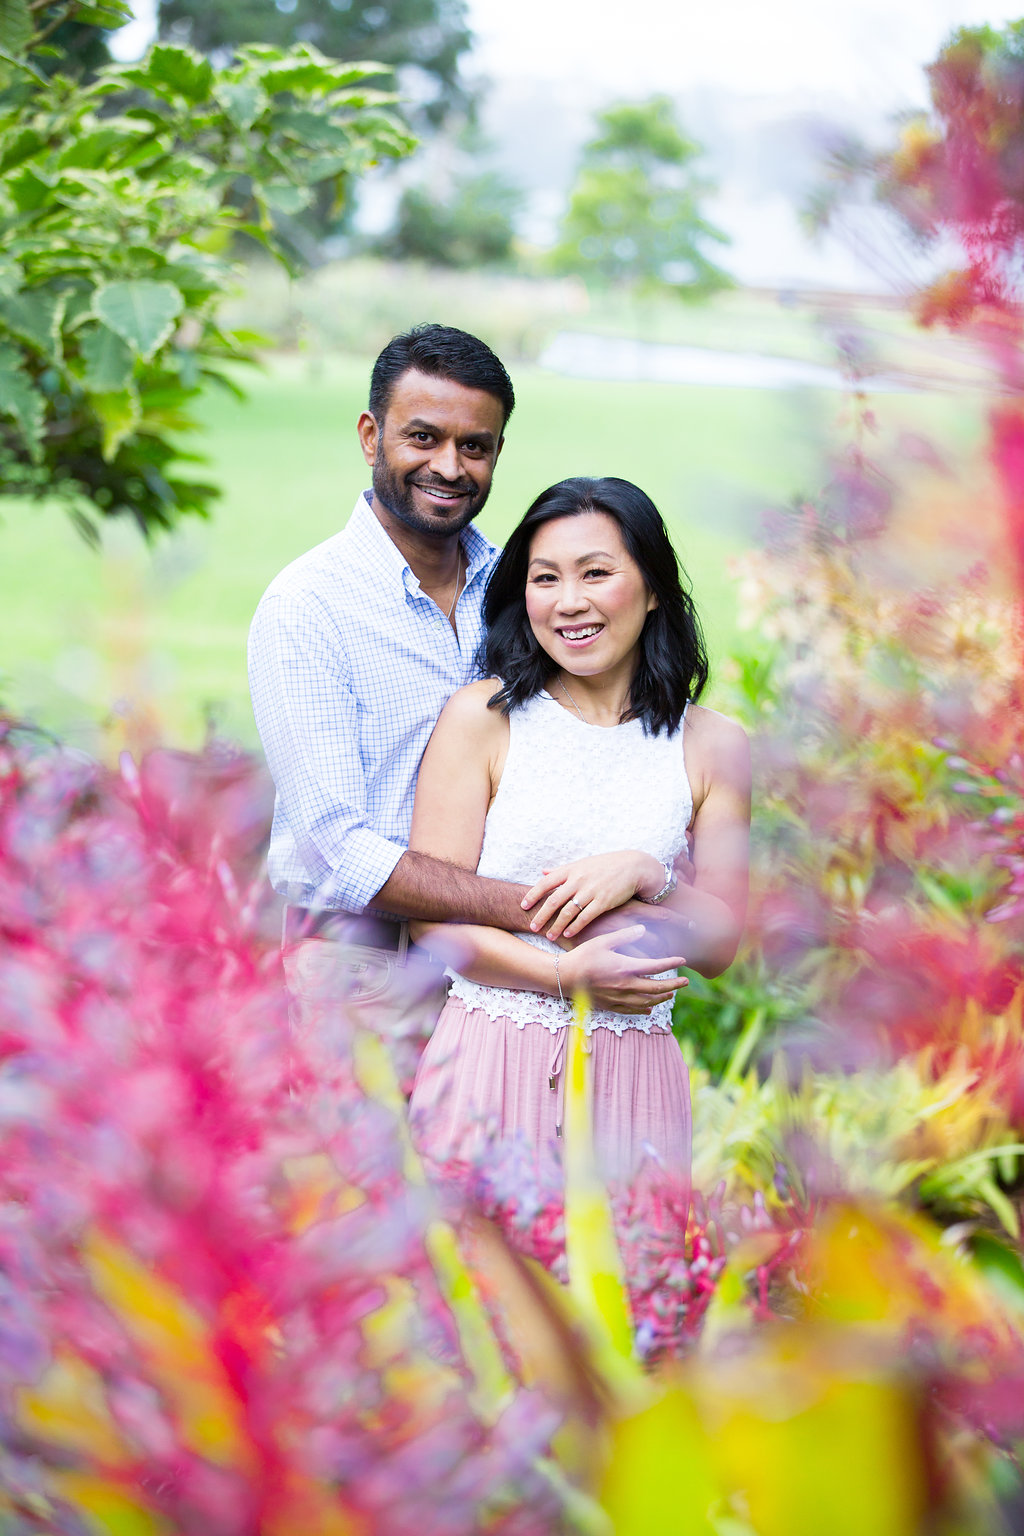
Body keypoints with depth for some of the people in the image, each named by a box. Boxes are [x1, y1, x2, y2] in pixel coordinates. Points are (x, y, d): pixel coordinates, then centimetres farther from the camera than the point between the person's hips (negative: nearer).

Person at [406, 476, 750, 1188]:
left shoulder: (713, 743, 5)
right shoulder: (481, 718, -1)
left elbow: (722, 944, 7)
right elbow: (433, 915, -4)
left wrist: (645, 875, -13)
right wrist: (566, 974, -18)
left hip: (631, 1073, 2)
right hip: (492, 1064, -1)